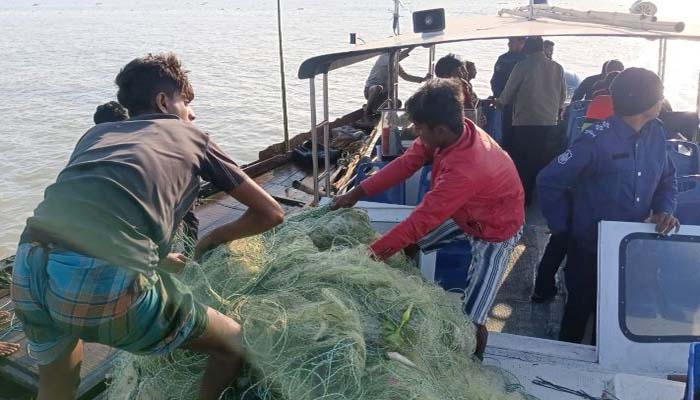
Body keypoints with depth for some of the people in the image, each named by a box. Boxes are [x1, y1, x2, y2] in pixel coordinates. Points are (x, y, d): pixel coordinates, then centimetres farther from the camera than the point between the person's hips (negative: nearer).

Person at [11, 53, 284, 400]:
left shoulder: (96, 133, 32)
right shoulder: (192, 137, 23)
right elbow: (270, 213, 26)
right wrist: (215, 237, 42)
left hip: (28, 267, 6)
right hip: (108, 281, -5)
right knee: (234, 345, 20)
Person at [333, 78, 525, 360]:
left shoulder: (464, 171, -42)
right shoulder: (454, 131, -18)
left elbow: (422, 220, -35)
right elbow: (407, 162, -9)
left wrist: (372, 253, -27)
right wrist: (357, 193, -10)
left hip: (496, 230, -8)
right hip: (463, 211, 8)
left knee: (471, 321, -9)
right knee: (408, 246, 10)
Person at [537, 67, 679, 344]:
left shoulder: (656, 133, -2)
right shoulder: (598, 140, -23)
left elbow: (667, 178, 11)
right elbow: (548, 181, -19)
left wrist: (664, 210, -8)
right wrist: (562, 228, -14)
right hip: (591, 246, -5)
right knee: (580, 308, 16)